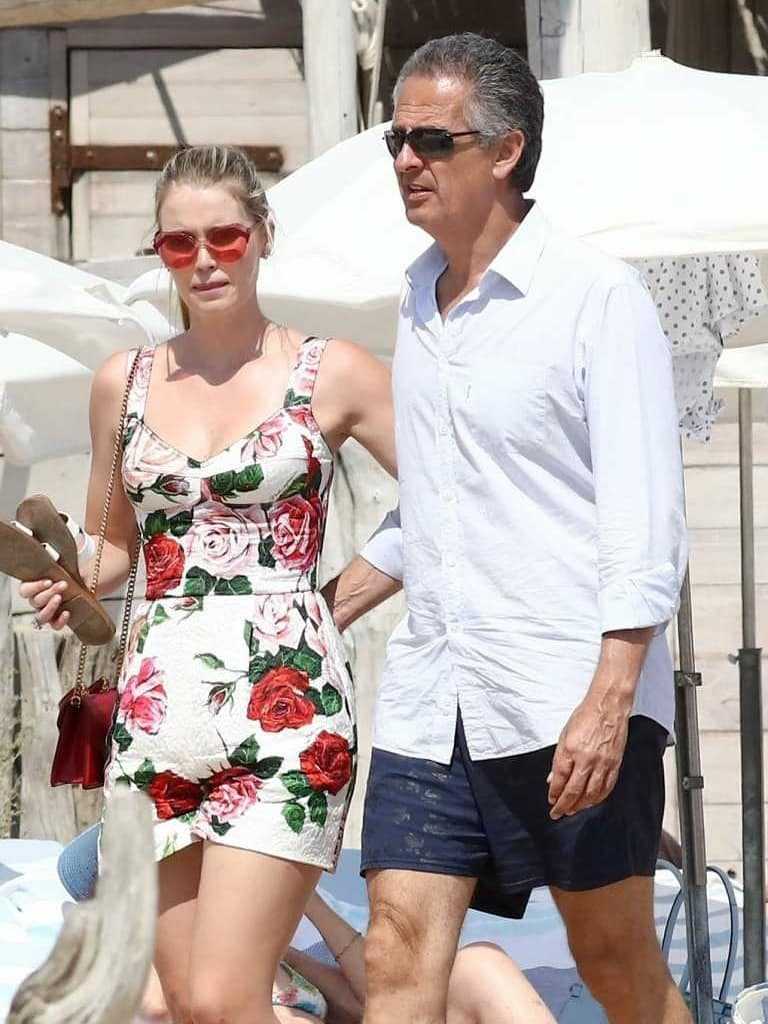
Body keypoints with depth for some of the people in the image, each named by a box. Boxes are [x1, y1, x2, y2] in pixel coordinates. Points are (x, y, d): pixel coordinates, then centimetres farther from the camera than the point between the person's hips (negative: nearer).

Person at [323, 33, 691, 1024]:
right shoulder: (419, 299, 15)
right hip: (427, 697, 6)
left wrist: (609, 700, -21)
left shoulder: (597, 295, -6)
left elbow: (645, 519, -12)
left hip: (570, 696, -6)